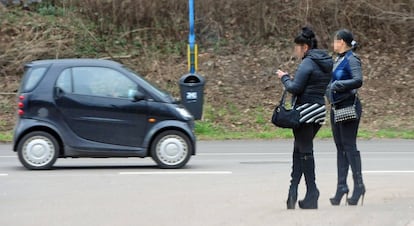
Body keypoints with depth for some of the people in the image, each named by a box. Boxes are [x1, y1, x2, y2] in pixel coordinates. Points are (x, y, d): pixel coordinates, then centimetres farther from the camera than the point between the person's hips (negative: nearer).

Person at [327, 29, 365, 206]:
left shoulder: (351, 60, -12)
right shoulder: (338, 60, 14)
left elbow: (358, 81, -24)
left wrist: (337, 84, -24)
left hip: (349, 107, -9)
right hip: (336, 108, 9)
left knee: (349, 146, -8)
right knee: (340, 148, 8)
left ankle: (358, 186, -4)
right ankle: (341, 186, 10)